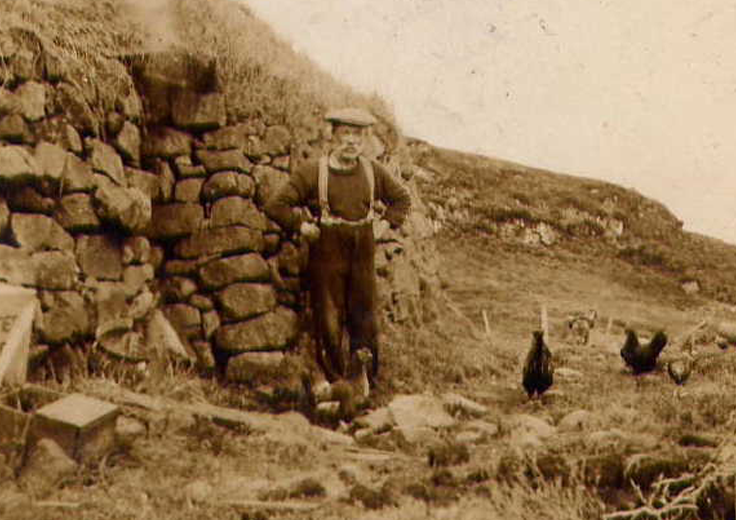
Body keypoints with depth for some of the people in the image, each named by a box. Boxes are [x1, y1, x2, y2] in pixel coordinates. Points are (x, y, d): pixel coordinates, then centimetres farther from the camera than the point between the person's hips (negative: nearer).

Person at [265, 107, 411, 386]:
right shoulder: (311, 172, -7)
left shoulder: (374, 171, 4)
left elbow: (402, 198, 20)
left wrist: (386, 223, 8)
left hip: (363, 255, 3)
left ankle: (367, 382, 20)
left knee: (365, 318, 8)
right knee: (329, 323, 1)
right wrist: (302, 227, -10)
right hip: (326, 255, -3)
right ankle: (334, 381, 14)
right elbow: (275, 205, -6)